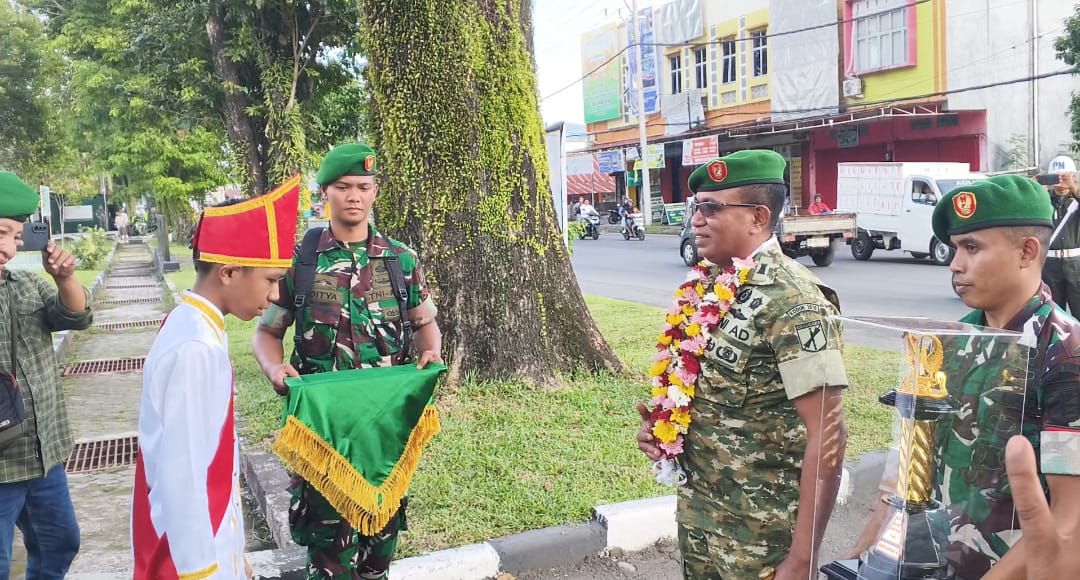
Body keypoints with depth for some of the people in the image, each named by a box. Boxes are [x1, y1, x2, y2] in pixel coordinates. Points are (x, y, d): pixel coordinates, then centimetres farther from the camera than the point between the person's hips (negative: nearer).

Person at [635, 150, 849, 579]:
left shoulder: (792, 303, -19)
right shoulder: (706, 286, 2)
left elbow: (827, 435, -21)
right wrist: (659, 423, -2)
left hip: (762, 538, -7)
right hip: (696, 517, 7)